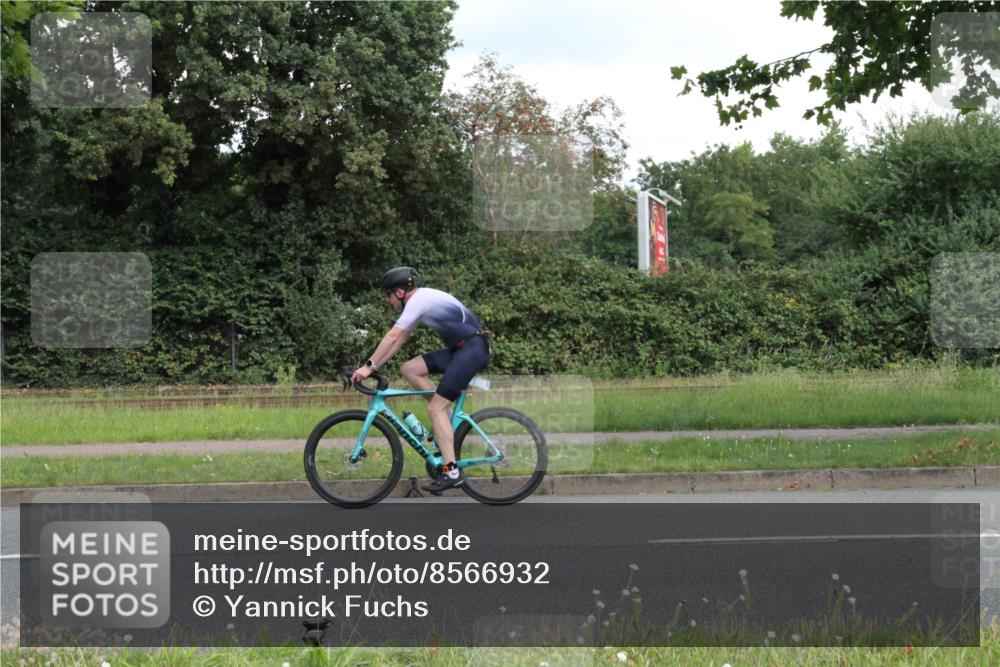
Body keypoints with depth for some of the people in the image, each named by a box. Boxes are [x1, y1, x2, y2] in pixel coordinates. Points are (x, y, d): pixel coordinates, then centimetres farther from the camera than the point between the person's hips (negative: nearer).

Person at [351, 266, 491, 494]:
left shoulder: (419, 300, -13)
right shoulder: (421, 300, 17)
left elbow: (392, 337, -17)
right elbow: (399, 340, 20)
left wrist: (369, 366, -15)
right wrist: (374, 367, 16)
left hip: (472, 348, -9)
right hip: (459, 348, 9)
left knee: (435, 408, -12)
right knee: (410, 369, 5)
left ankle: (452, 472, -14)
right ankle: (447, 417, 9)